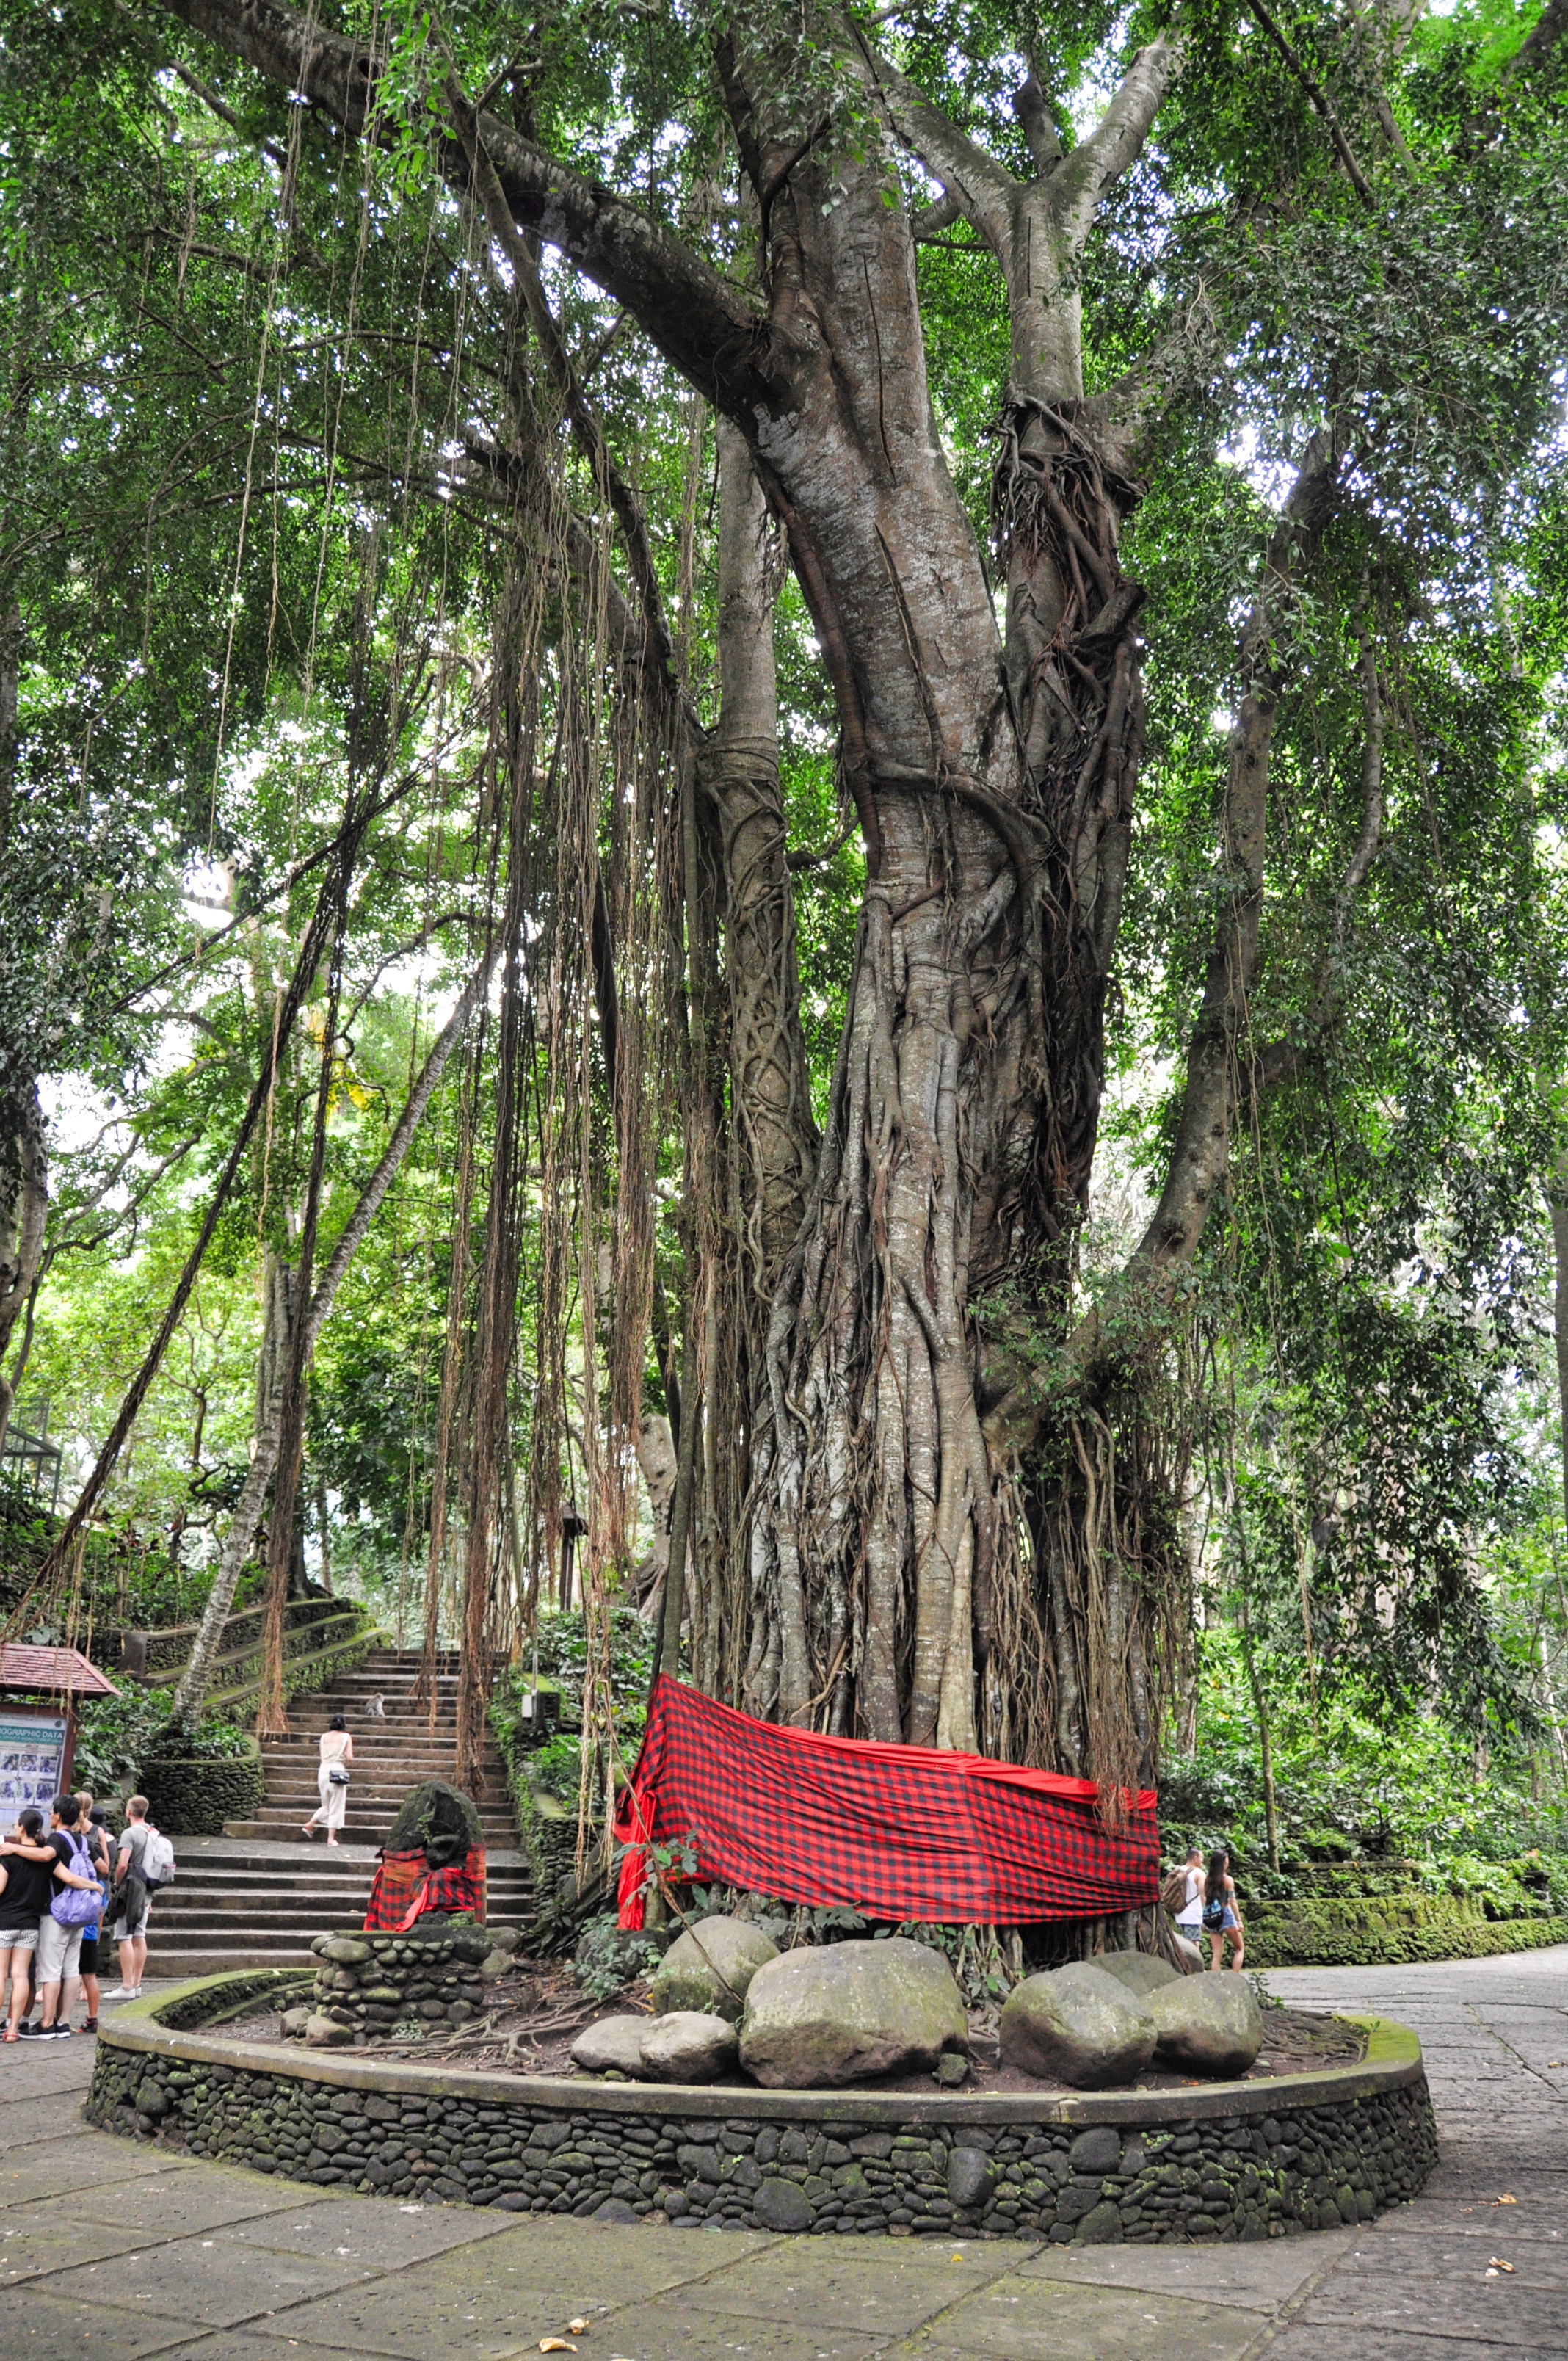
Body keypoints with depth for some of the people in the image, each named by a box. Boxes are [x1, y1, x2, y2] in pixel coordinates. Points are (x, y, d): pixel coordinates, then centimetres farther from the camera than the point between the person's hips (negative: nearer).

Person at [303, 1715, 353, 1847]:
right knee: (336, 1806, 5)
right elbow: (349, 1758, -7)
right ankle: (331, 1838, 6)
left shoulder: (324, 1736, 7)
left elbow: (322, 1757, 4)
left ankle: (310, 1824, 12)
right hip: (337, 1770, -4)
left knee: (326, 1804, 23)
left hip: (323, 1769, 4)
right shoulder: (346, 1737, -2)